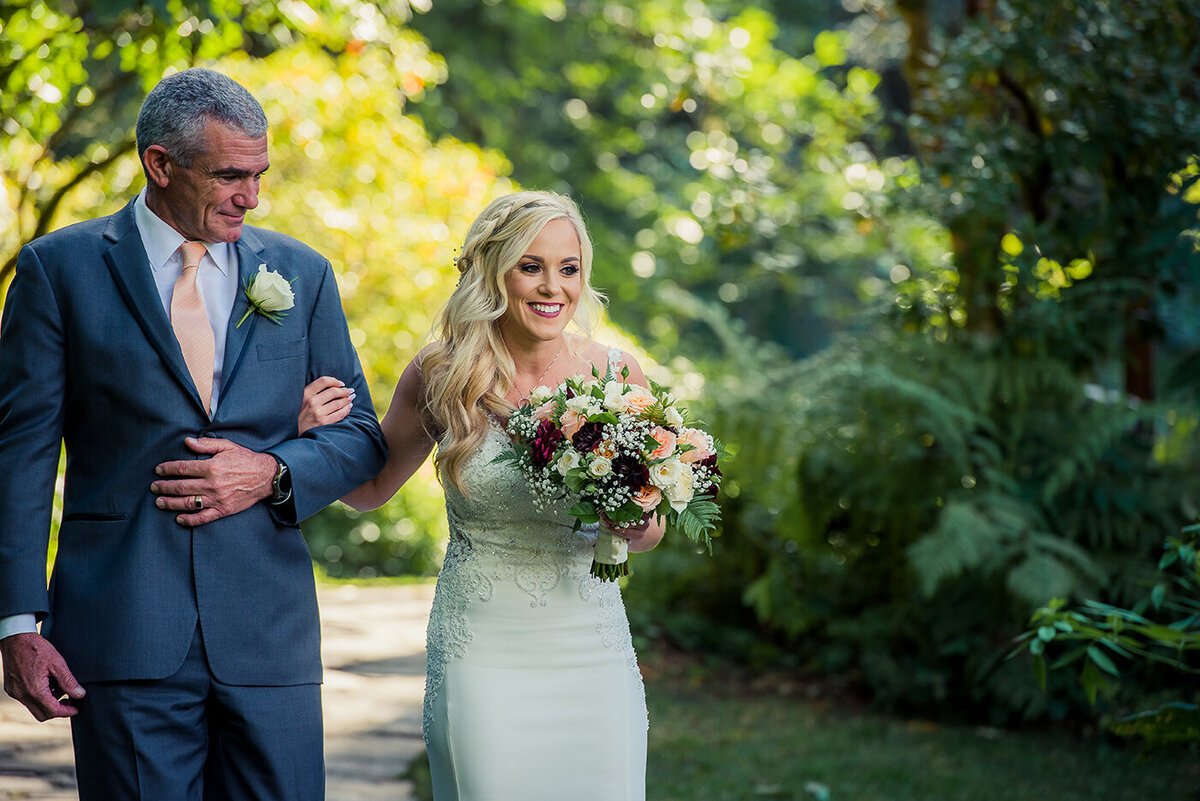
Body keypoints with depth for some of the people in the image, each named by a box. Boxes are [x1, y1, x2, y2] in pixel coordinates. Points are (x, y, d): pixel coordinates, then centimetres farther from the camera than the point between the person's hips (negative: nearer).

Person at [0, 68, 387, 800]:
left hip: (270, 630, 2)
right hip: (122, 626, -2)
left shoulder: (300, 273, 11)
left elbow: (360, 436, 14)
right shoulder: (61, 268, 3)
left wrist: (272, 472, -7)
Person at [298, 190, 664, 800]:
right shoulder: (440, 377, -3)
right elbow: (371, 489, 11)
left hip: (592, 652, 1)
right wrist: (315, 434, -7)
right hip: (479, 653, -1)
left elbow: (648, 528, 10)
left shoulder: (617, 374, -1)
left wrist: (638, 526, -13)